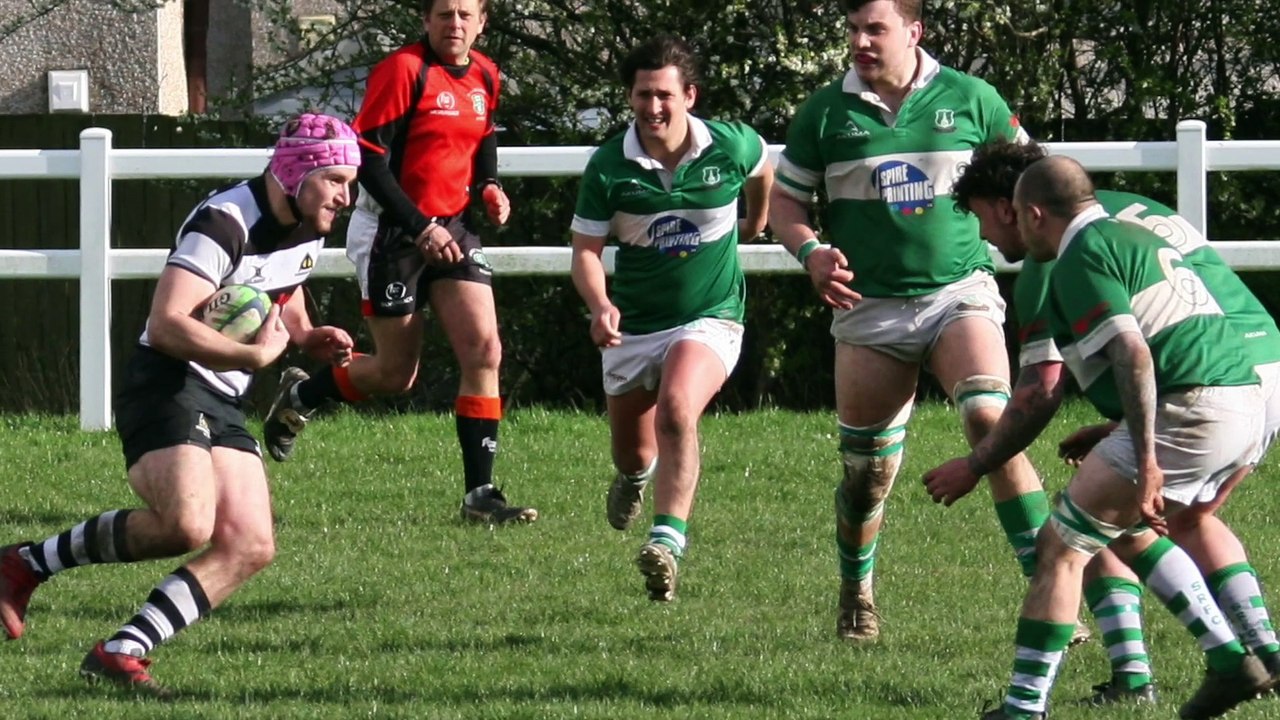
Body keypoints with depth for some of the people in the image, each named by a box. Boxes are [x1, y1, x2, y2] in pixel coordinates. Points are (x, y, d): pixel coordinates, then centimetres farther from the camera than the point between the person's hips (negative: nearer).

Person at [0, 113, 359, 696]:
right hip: (167, 384, -9)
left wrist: (311, 339, 10)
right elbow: (167, 324, -26)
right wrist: (255, 356, -23)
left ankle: (122, 652, -10)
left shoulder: (308, 230, 11)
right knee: (187, 523, -30)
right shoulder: (226, 222, -18)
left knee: (249, 547, -7)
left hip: (224, 405, 9)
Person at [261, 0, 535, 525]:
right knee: (396, 374, 2)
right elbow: (366, 158, -18)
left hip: (452, 230, 6)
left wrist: (489, 186, 4)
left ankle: (479, 494, -5)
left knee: (484, 352, -9)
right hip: (391, 231, -6)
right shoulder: (403, 70, -16)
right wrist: (419, 226, -21)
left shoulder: (484, 76, 6)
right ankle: (298, 396, 31)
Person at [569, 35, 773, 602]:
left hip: (710, 318, -2)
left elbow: (763, 168, 14)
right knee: (633, 453, 14)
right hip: (632, 327, 2)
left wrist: (756, 223, 29)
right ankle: (635, 476, 54)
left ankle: (669, 539, -33)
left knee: (676, 410, -31)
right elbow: (586, 250, -7)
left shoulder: (731, 147, -11)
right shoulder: (608, 167, -11)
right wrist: (600, 306, -26)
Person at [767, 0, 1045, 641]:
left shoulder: (970, 99, 1)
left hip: (960, 293, -1)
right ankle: (855, 595, 31)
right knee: (867, 469, 5)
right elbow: (784, 201, 10)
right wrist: (811, 252, -9)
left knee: (990, 421, -22)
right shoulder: (825, 112, 2)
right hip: (869, 308, 1)